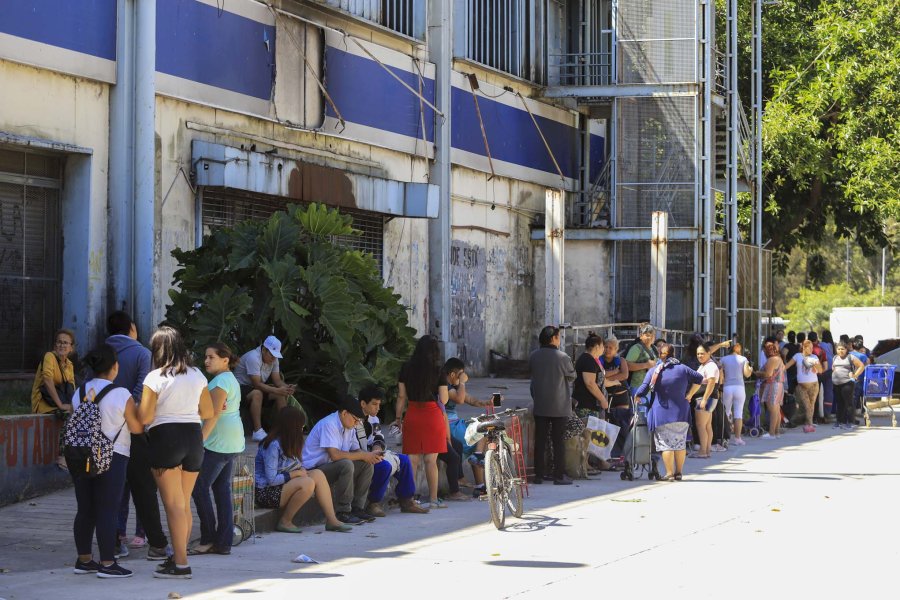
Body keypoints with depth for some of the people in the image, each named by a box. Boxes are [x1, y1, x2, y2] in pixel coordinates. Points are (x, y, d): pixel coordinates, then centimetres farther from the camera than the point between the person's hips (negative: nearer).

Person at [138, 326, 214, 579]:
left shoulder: (155, 377, -9)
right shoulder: (197, 375, 7)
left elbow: (145, 418, -11)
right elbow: (208, 411, 12)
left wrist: (139, 404, 9)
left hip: (165, 437, -5)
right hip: (193, 436, 5)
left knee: (174, 504, -3)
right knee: (184, 504, 15)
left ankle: (181, 564, -5)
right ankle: (179, 555, 22)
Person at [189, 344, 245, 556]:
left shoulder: (220, 381, -12)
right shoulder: (232, 379, 19)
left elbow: (214, 414, -19)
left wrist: (200, 440, -21)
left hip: (218, 443, -10)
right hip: (232, 444, 10)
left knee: (199, 488, -7)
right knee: (222, 489, 9)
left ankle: (208, 539, -5)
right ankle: (224, 542, 8)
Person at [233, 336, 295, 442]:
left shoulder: (273, 359, -1)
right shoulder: (253, 358, -27)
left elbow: (277, 380, -3)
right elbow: (257, 384, -31)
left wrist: (286, 387, -26)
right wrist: (277, 390, -38)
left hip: (258, 387, 8)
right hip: (241, 388, -8)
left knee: (282, 394, -10)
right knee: (257, 393, -38)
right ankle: (257, 432, -41)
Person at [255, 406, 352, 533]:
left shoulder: (287, 443, 10)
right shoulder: (273, 445, -21)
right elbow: (272, 479, -23)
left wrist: (301, 470, -6)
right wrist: (296, 473, -14)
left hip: (283, 484, 10)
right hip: (265, 492, -10)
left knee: (318, 474, -6)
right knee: (307, 483, -29)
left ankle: (332, 520, -11)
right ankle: (284, 521, -15)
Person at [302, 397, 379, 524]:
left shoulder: (349, 427, 9)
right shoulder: (329, 424, -21)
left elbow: (356, 450, 12)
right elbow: (334, 455, -29)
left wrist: (370, 456, -11)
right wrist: (363, 456, -22)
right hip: (313, 470, -9)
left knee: (368, 465, -3)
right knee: (346, 464, -33)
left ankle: (357, 508, 1)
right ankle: (343, 512, -24)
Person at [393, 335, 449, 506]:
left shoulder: (406, 368, 1)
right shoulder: (438, 370, -6)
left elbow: (401, 396, 4)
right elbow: (444, 399, -5)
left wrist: (398, 418, 12)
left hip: (411, 415, 2)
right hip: (432, 415, -2)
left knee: (412, 459, 5)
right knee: (431, 460, 1)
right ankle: (433, 499, 5)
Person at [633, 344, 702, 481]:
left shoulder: (653, 371, -5)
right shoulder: (683, 369, 5)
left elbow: (642, 391, -7)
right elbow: (699, 379, 8)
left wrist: (636, 396, 13)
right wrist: (689, 395, 10)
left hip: (662, 414, -3)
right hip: (681, 412, 3)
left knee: (666, 443, 0)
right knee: (680, 442, 13)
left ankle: (670, 473, -5)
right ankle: (679, 472, 17)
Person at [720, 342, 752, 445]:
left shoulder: (724, 359, 5)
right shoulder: (743, 359, 2)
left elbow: (721, 375, 3)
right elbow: (746, 374, -1)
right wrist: (750, 370, 20)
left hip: (727, 387, 1)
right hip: (739, 387, -1)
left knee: (726, 413, 10)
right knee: (738, 413, 1)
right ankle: (737, 438, -3)